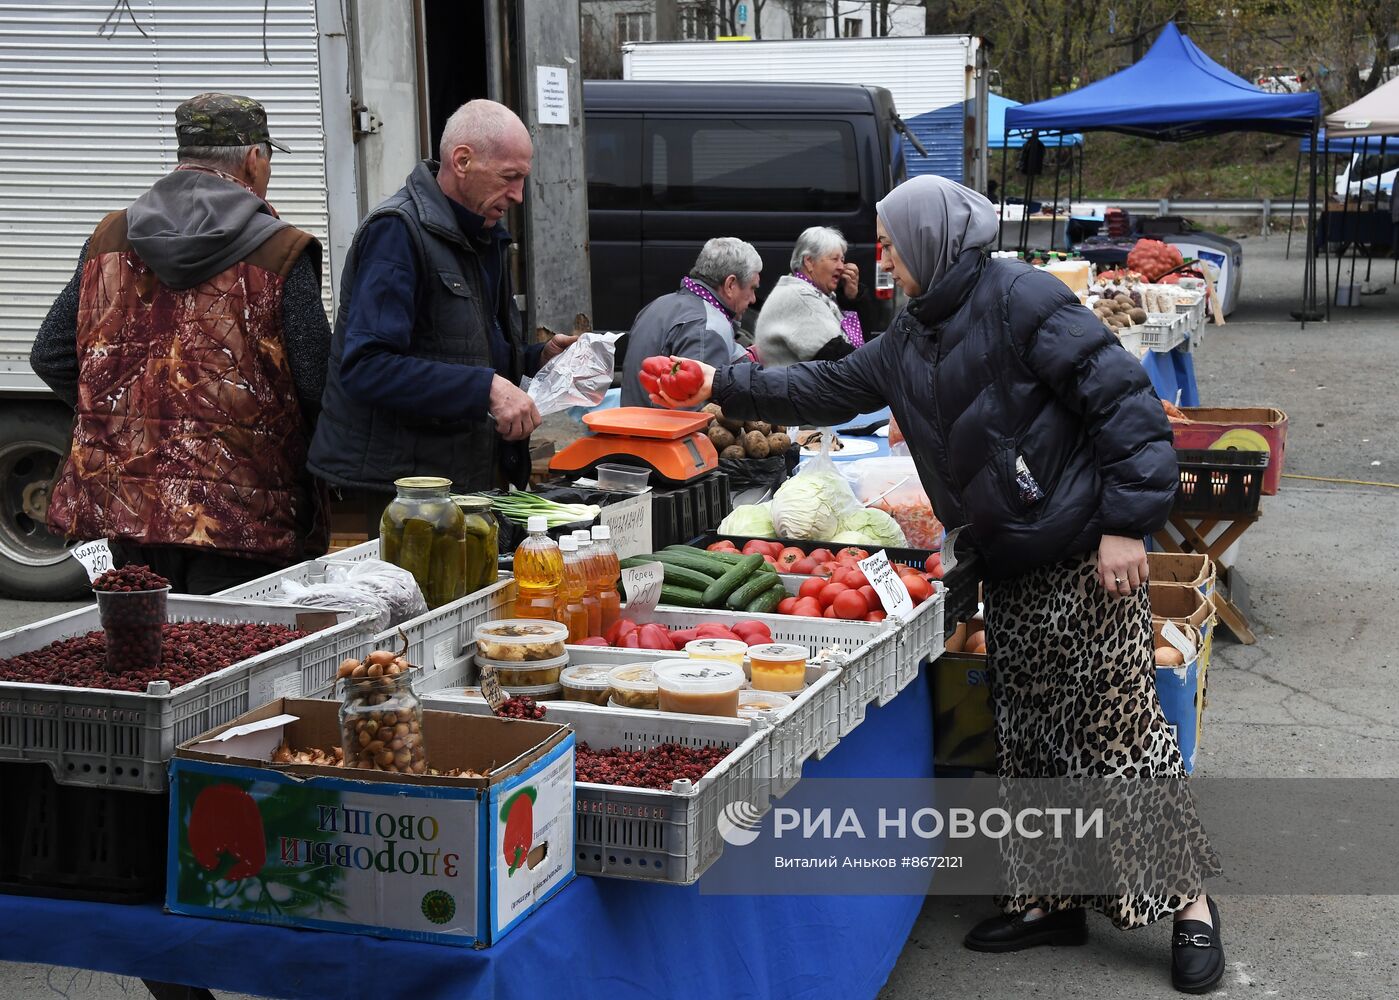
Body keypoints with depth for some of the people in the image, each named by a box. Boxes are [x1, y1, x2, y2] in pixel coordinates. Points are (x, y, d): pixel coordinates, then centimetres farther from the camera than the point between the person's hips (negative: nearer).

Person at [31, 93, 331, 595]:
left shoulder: (107, 239, 8)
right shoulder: (281, 252, -8)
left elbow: (49, 356, 10)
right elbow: (317, 384, -10)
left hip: (125, 497, 5)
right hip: (240, 512, -5)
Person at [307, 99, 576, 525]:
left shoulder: (485, 235, 16)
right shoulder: (396, 231, -14)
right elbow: (366, 366, -24)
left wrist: (536, 357, 8)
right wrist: (485, 388, -27)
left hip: (468, 479, 8)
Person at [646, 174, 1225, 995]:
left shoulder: (1021, 300, -14)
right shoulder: (911, 341, 12)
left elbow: (1123, 399, -18)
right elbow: (828, 390, 23)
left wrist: (1127, 523, -21)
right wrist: (725, 387, 20)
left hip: (1088, 557, -8)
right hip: (1011, 566, 8)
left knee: (1119, 728, -6)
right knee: (1029, 737, 11)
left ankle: (1191, 901, 7)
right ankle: (1054, 900, 21)